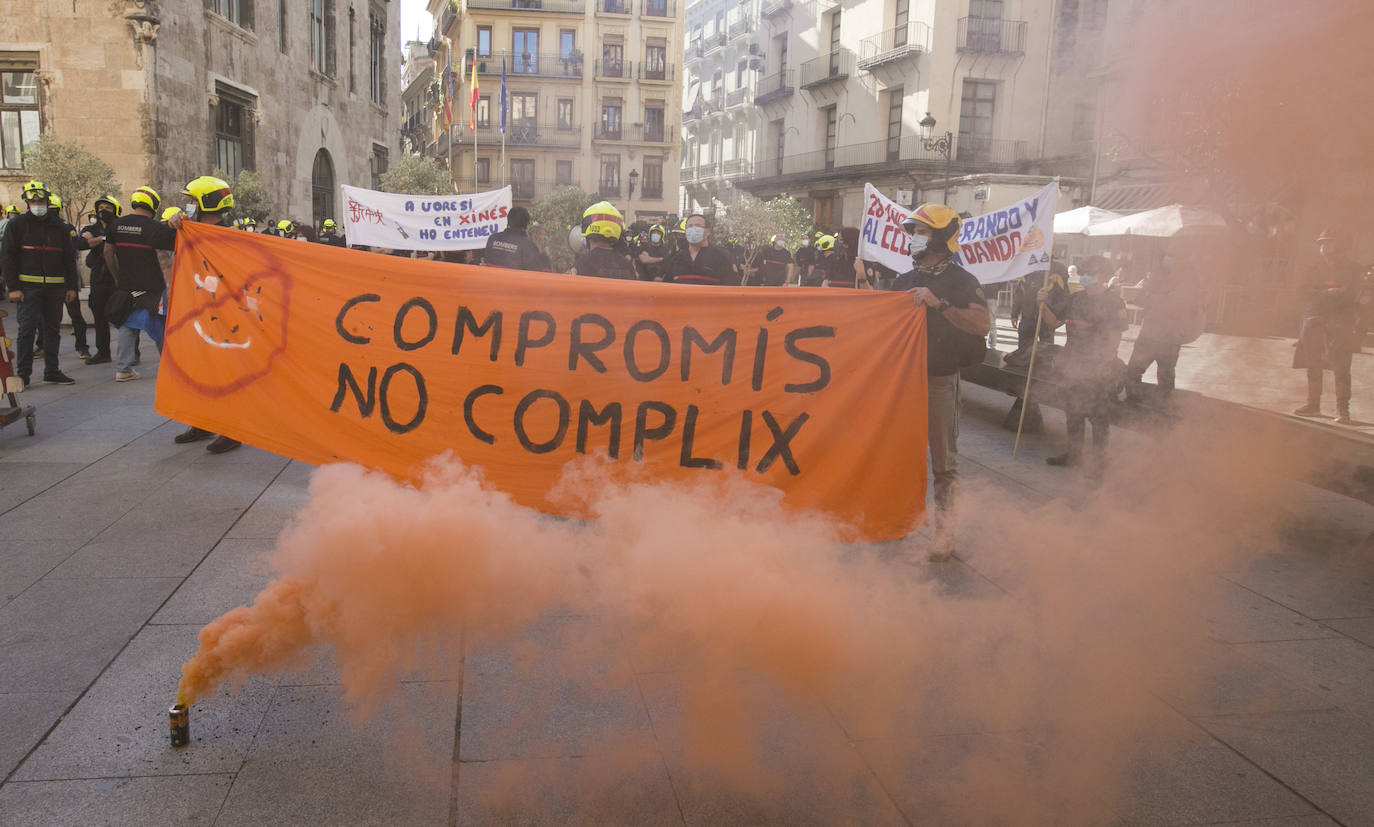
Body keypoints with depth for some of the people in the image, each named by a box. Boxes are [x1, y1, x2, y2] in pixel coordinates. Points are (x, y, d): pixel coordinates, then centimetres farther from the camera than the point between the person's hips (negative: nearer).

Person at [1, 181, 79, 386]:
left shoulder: (59, 226, 12)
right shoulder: (17, 224, 2)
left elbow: (69, 258, 16)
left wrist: (71, 287, 9)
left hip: (55, 287, 4)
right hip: (28, 286, -4)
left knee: (53, 329, 8)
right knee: (27, 328, -7)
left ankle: (52, 371, 16)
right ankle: (23, 373, -2)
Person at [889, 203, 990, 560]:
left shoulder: (961, 281, -5)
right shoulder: (904, 281, 14)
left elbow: (982, 324, -21)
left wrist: (940, 303, -28)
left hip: (941, 380, -6)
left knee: (944, 459, -1)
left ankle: (944, 531, 6)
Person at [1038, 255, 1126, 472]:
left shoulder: (1113, 301, -5)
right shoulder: (1076, 299, 11)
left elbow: (1115, 336, -9)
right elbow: (1055, 322, 15)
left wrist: (1105, 362, -17)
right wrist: (1043, 304, -2)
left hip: (1100, 370, -6)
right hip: (1074, 366, 6)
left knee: (1099, 415, 0)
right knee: (1073, 411, 14)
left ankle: (1098, 459, 9)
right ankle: (1074, 452, 27)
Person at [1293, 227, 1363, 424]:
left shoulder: (1351, 269, 3)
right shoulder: (1317, 269, 17)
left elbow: (1350, 294, -8)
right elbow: (1306, 292, 5)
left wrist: (1321, 294, -9)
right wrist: (1329, 293, -10)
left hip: (1339, 323, -5)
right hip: (1314, 321, 5)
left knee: (1340, 366, -11)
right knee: (1313, 365, 6)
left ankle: (1342, 409, -11)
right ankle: (1313, 404, 15)